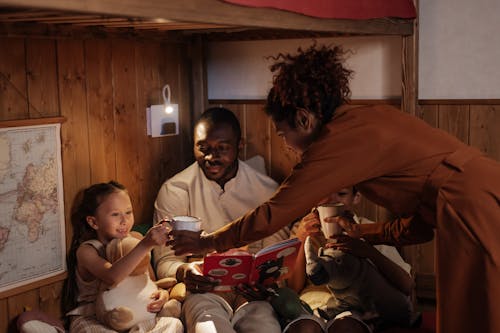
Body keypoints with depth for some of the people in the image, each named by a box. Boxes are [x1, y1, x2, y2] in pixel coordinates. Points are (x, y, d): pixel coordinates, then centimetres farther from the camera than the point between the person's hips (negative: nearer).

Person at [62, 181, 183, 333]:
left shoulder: (136, 239, 2)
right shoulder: (86, 250, -14)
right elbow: (112, 277, -35)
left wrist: (161, 293, -11)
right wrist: (146, 245, -44)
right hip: (92, 320, -4)